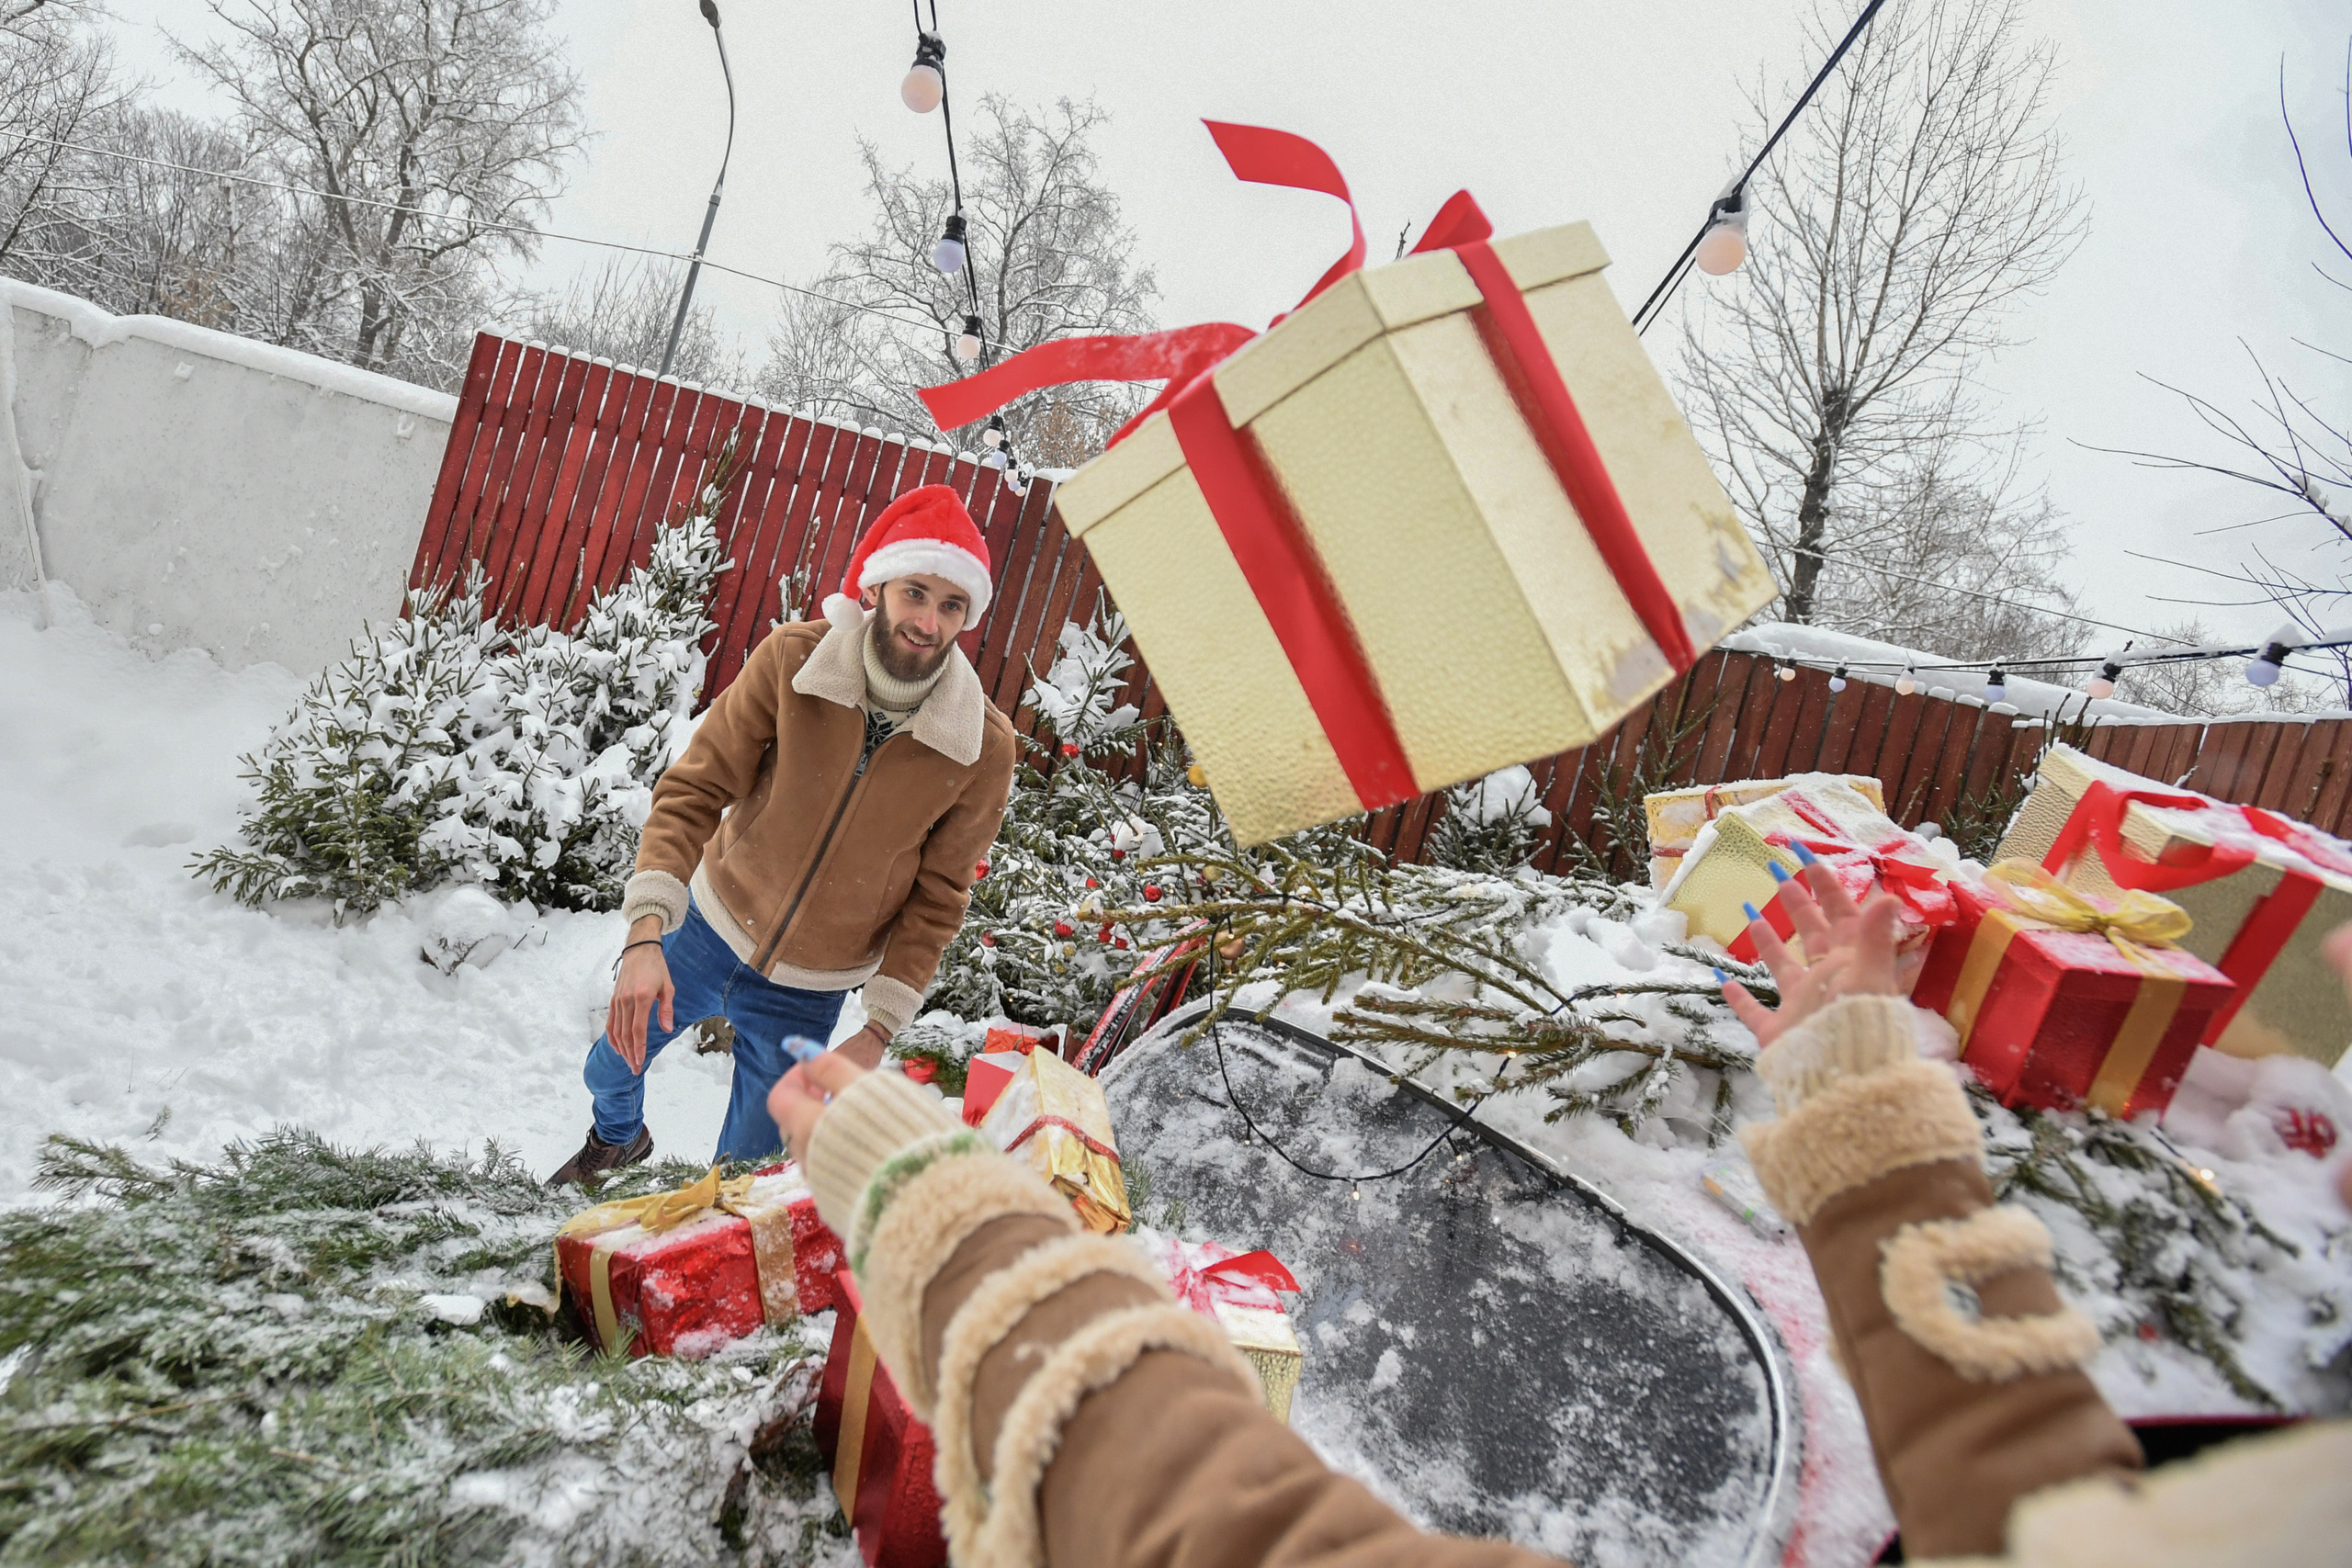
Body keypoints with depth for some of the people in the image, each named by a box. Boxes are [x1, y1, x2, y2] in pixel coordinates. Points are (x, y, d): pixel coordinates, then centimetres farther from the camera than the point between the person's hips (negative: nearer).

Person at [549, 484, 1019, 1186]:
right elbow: (694, 791, -18)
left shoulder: (984, 747, -21)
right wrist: (646, 936, -29)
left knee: (746, 1174, 12)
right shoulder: (791, 659, -21)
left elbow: (936, 897, -11)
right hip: (712, 926, 2)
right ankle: (618, 1140, 63)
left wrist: (879, 1029, -12)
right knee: (613, 1064, 27)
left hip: (806, 990, -1)